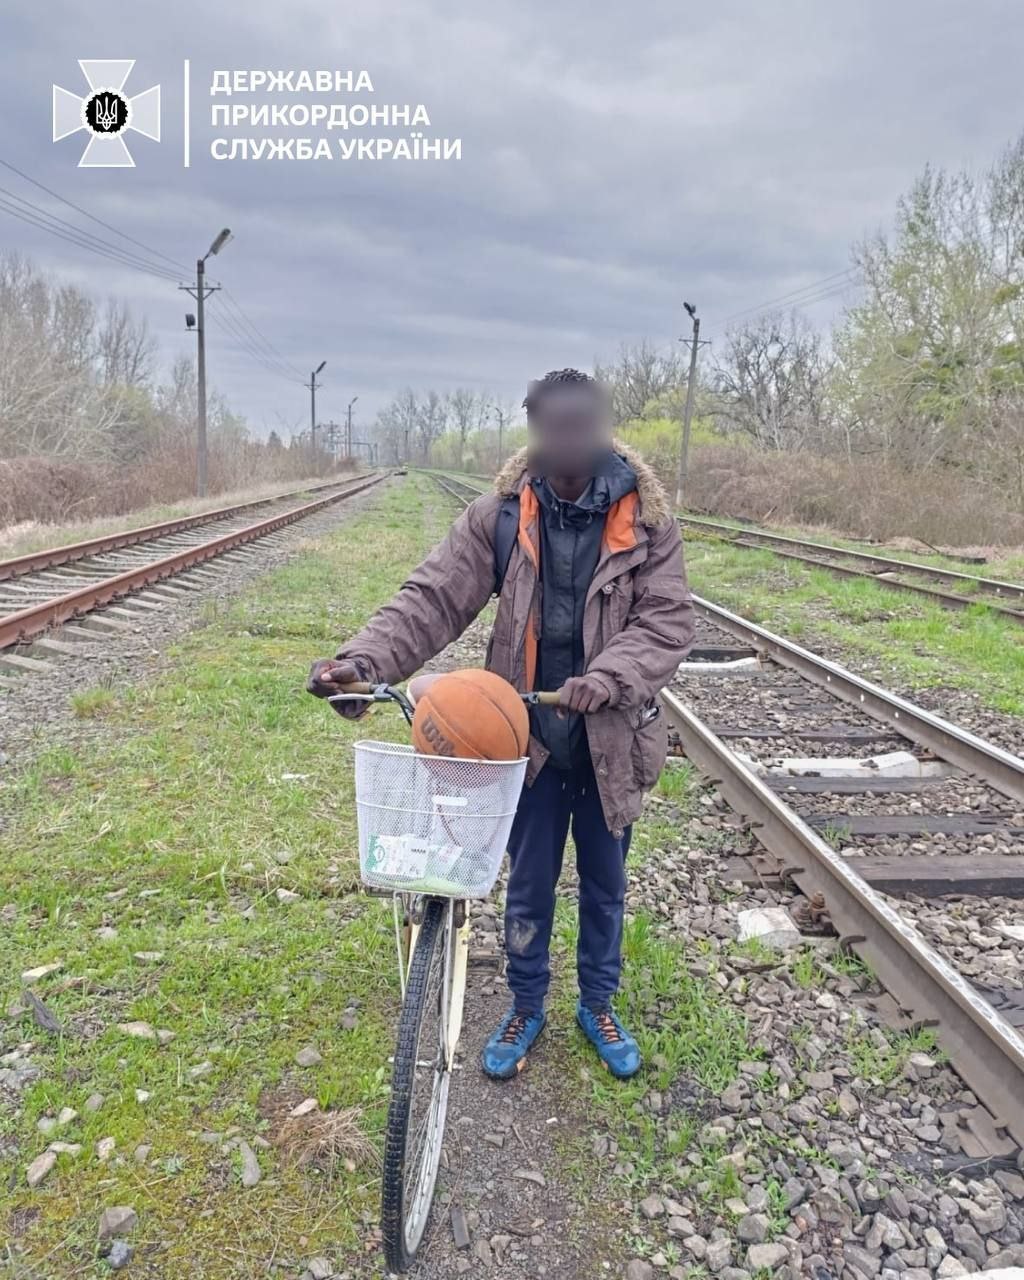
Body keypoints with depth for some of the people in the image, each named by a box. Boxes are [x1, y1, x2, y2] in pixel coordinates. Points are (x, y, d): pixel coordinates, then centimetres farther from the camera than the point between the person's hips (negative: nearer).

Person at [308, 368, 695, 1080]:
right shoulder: (501, 515, -7)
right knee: (529, 884, 15)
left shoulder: (647, 521, -8)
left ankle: (599, 1005, 43)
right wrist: (364, 659, -28)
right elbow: (434, 598, -13)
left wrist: (607, 679, -31)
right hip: (530, 735, 0)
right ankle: (526, 1008, 40)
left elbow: (668, 619, -13)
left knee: (605, 882, 19)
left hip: (611, 740, 0)